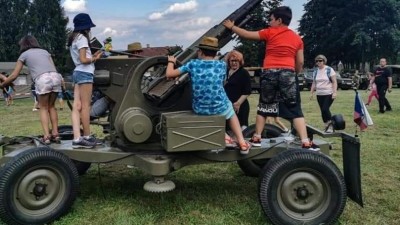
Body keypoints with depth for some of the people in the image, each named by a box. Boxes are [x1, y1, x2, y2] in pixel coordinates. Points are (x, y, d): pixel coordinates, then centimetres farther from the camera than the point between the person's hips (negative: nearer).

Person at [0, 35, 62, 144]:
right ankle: (55, 133, 13)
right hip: (56, 77, 4)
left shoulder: (24, 54, 20)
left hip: (42, 80, -3)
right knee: (51, 106, 20)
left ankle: (46, 136, 1)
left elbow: (14, 75, 20)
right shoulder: (45, 51, 30)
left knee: (43, 108, 13)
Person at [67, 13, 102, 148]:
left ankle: (77, 139, -5)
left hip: (77, 72, 9)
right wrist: (95, 58, 1)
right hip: (85, 73, -9)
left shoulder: (74, 39, 21)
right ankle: (87, 137, 1)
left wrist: (92, 55, 14)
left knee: (77, 107, -1)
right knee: (85, 106, -5)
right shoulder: (82, 38, -7)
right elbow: (83, 60, -14)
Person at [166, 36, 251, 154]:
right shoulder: (222, 64, -2)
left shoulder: (192, 64, -6)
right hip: (220, 107, 0)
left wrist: (171, 61, 18)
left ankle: (223, 136, 24)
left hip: (199, 109, 1)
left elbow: (169, 74, -2)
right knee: (232, 114, 34)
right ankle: (242, 142, 24)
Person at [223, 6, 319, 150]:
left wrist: (231, 27, 22)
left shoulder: (270, 33, 5)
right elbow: (300, 62, 10)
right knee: (295, 110, 3)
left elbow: (247, 35, 9)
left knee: (263, 107, 15)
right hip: (288, 74, 1)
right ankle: (306, 143, -4)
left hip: (270, 73, -1)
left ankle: (256, 138, 19)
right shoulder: (297, 38, 13)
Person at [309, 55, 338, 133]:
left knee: (325, 109, -17)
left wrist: (334, 92, -16)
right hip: (319, 94, 5)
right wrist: (311, 93, 9)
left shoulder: (329, 70, -5)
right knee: (322, 111, 6)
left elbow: (334, 82, -7)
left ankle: (331, 125, -2)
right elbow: (314, 83, 16)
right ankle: (327, 125, 18)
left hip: (329, 94, -5)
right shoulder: (315, 71, 10)